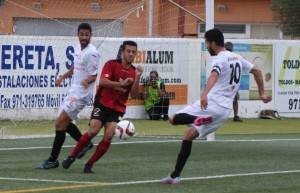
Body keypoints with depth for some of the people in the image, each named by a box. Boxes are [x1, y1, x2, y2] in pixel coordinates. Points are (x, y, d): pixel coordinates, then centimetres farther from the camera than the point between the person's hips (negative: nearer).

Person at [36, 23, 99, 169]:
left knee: (60, 124, -12)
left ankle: (53, 160, -6)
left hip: (81, 93, -9)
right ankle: (85, 144, 34)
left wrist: (86, 81, -37)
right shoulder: (78, 48, 8)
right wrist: (62, 77, 28)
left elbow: (93, 76, -17)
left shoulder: (92, 53, -17)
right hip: (73, 90, 9)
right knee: (64, 123, 16)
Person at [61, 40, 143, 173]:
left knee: (109, 136, -15)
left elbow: (134, 95, 1)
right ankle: (72, 157, -3)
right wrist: (121, 83, -29)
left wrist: (137, 78, -12)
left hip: (117, 109, 4)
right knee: (93, 130, -20)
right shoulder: (112, 64, -4)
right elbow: (103, 81, -20)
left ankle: (89, 164, -2)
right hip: (102, 104, -3)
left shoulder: (134, 72, 8)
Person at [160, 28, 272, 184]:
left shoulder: (220, 59, -9)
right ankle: (175, 176, 11)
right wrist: (262, 94, 32)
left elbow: (214, 76, -29)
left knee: (173, 119, -6)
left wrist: (205, 94, -46)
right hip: (225, 110, 9)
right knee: (188, 135, 15)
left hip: (212, 104, -8)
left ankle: (202, 119, -31)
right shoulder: (237, 58, 18)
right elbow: (257, 71, 26)